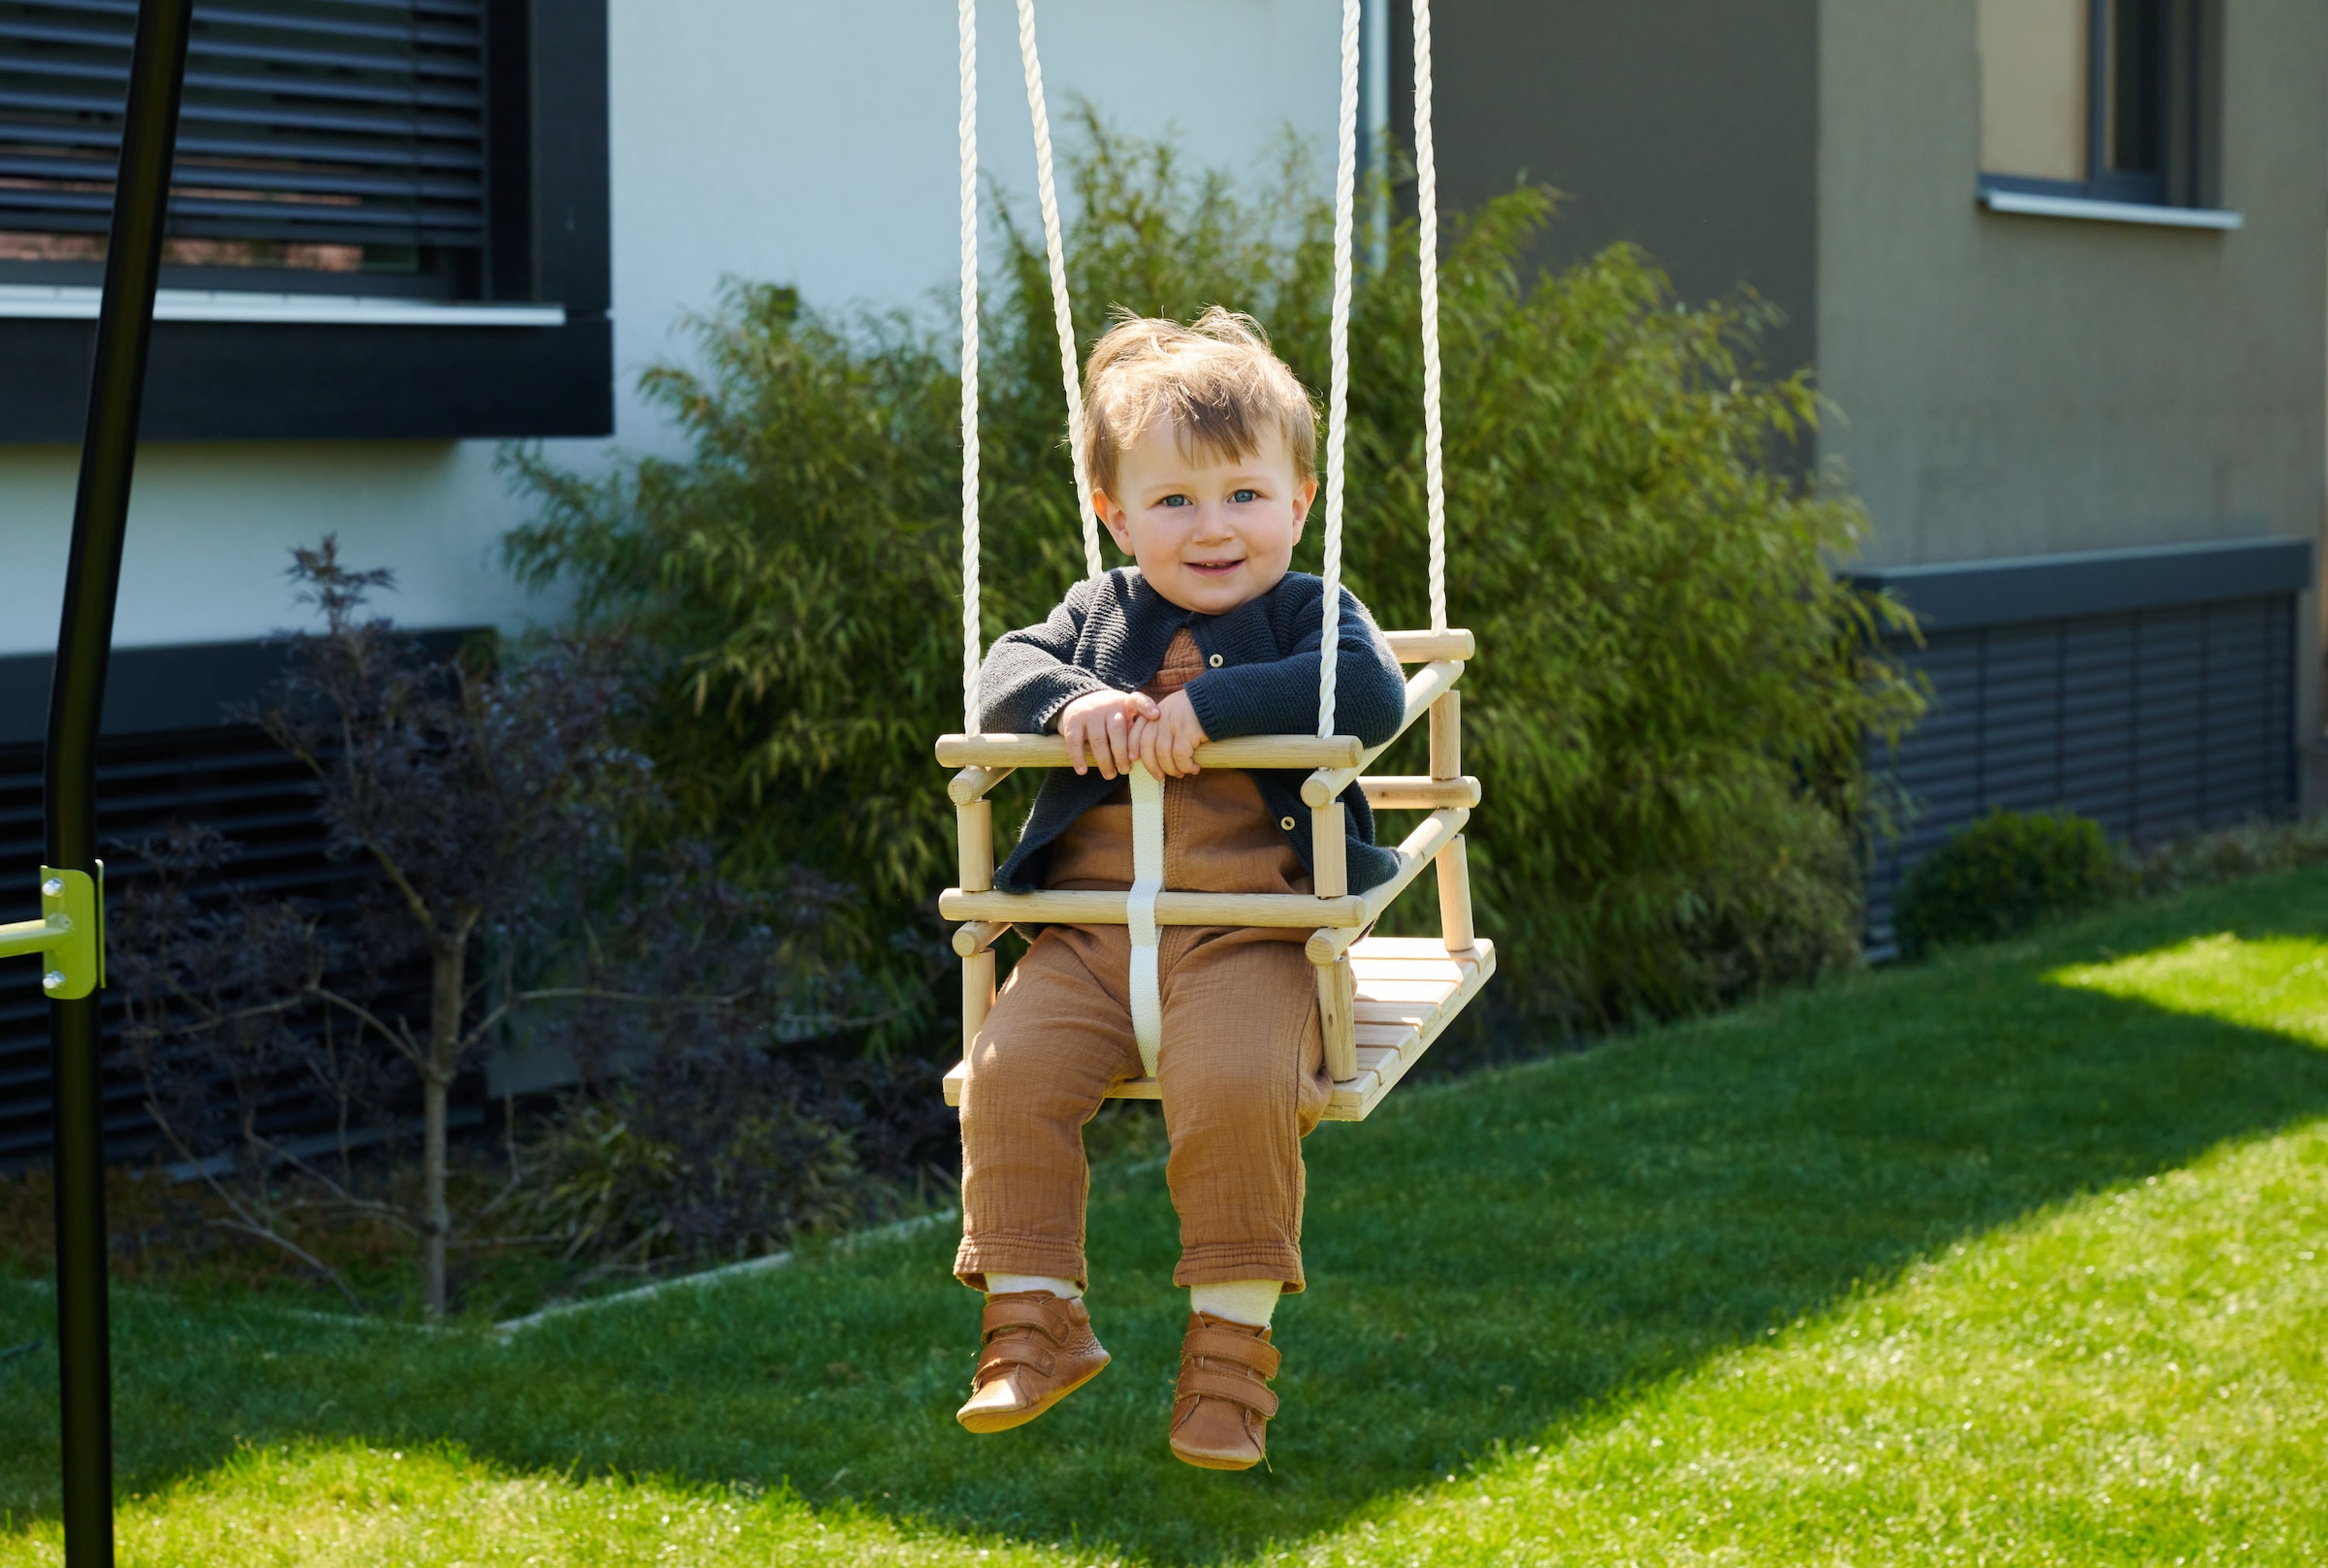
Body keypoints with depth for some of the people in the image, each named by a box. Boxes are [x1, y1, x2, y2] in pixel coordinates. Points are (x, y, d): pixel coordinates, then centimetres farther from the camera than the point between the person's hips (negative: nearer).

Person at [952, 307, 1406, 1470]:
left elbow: (1373, 698, -13)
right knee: (1009, 1068, -19)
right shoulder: (1100, 613, 18)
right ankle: (1033, 1321, -6)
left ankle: (1232, 1343, -14)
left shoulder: (1310, 615, 6)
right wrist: (1068, 699, -17)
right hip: (1090, 923, 4)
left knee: (1237, 1085, -29)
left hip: (1251, 928, -4)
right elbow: (1005, 669, 6)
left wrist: (1208, 703, -19)